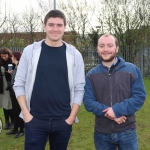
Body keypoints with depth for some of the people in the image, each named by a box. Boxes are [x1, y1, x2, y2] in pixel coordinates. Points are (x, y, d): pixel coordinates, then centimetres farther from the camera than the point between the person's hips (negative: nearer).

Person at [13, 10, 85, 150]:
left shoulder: (74, 54, 1)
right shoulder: (30, 51, 0)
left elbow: (79, 88, 1)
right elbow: (19, 84, 1)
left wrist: (72, 116, -5)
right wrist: (26, 113, -6)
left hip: (63, 120, 1)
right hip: (35, 119, -1)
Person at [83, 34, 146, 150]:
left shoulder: (132, 70, -1)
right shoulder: (91, 75, 2)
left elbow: (140, 96, -7)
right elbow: (88, 101, -5)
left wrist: (117, 110, -19)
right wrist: (109, 113, -20)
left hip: (127, 131, -1)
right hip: (101, 133, 1)